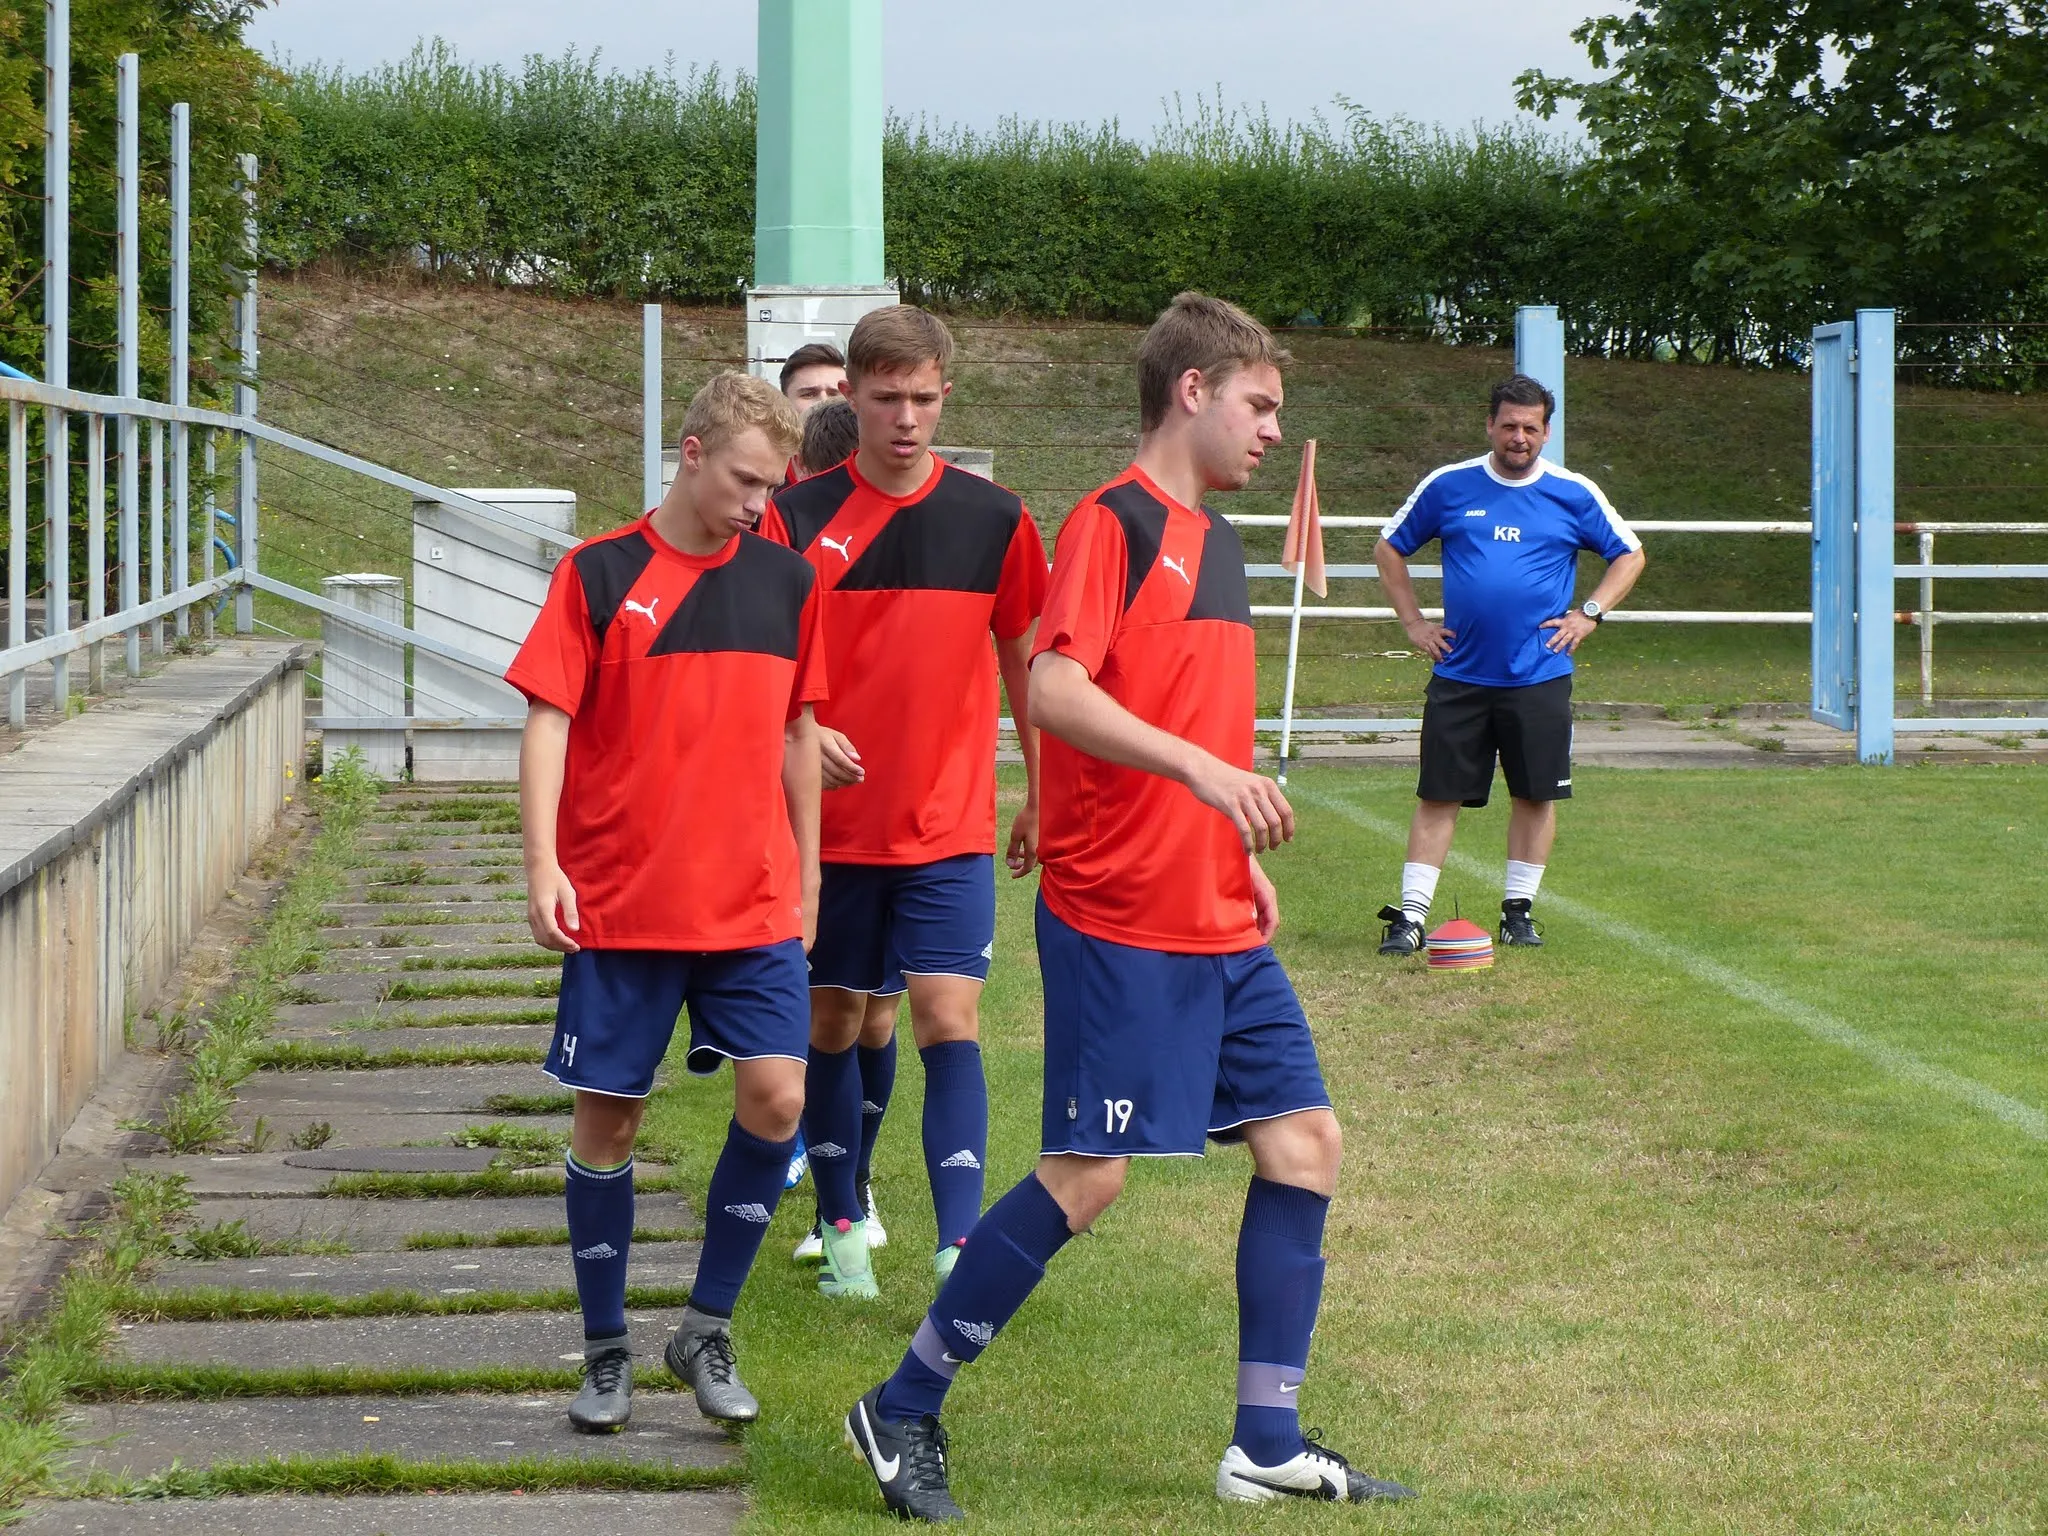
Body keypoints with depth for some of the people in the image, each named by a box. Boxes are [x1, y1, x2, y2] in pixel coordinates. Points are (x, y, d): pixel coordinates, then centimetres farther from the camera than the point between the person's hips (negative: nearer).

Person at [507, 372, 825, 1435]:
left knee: (777, 1098, -10)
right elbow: (548, 719, -6)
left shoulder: (787, 580, 7)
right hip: (619, 905, -2)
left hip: (753, 903, 3)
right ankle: (606, 1350, 18)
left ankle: (707, 1328, 7)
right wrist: (543, 865, -14)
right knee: (608, 1116, 3)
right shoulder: (601, 572, -3)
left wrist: (806, 875, 16)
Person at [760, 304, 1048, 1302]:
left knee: (947, 1021, -10)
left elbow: (1025, 662, 11)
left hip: (951, 829, 0)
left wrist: (1041, 796, 15)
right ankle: (842, 1225, 25)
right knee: (834, 1023, 9)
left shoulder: (993, 518, 0)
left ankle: (960, 1248, -13)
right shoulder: (797, 517, -3)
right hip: (833, 823, 1)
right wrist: (801, 733, -20)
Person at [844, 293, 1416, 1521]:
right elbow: (1054, 692, -24)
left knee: (1305, 1143, 5)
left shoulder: (1218, 542, 17)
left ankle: (1269, 1445, 12)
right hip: (1120, 920, -9)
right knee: (1091, 1175, -7)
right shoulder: (1113, 523, -11)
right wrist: (1201, 767, -32)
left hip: (1219, 925, 9)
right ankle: (904, 1411, 7)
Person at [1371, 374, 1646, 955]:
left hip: (1539, 676, 0)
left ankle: (1519, 909, 18)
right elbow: (1388, 549, 14)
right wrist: (1413, 623, 6)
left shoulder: (1573, 493, 3)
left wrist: (1589, 614, 2)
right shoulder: (1447, 487, 3)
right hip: (1459, 673, 0)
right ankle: (1411, 914, 1)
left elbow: (1630, 554, 14)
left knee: (1535, 794, 5)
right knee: (1439, 795, -1)